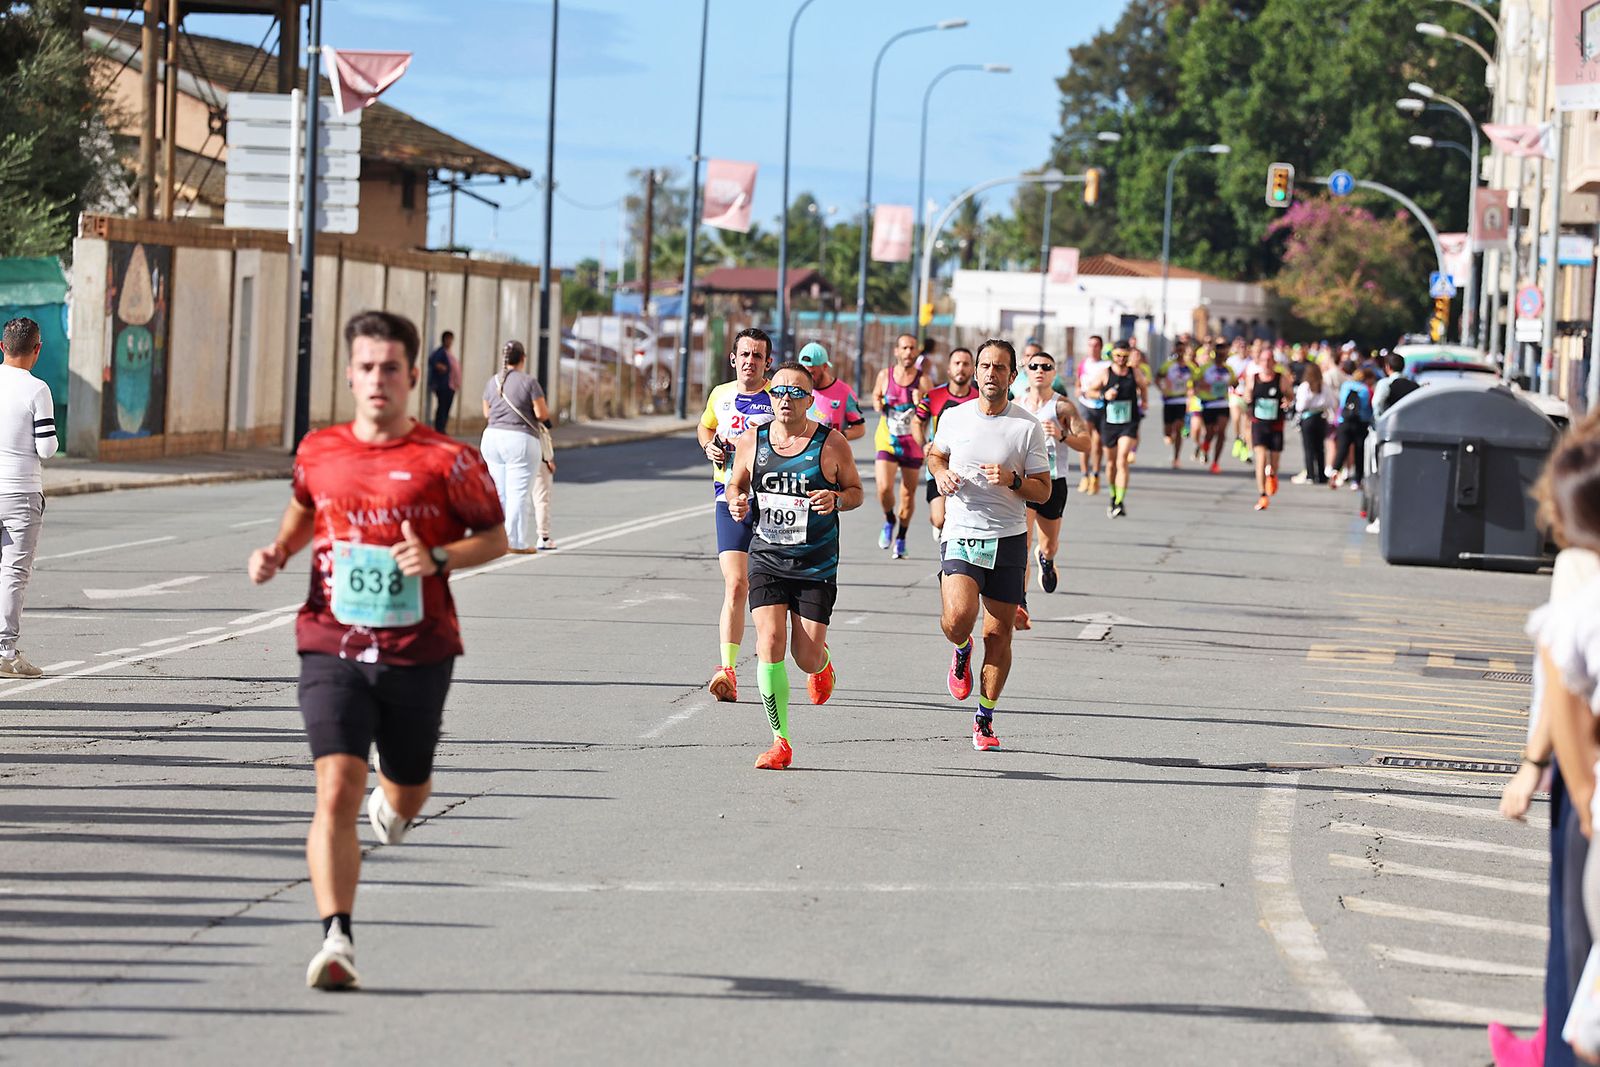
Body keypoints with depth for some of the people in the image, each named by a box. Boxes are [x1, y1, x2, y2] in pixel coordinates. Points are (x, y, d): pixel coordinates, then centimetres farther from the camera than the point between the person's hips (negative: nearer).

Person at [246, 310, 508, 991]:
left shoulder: (447, 461, -6)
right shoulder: (318, 452, 4)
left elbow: (495, 537, 3)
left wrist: (439, 558, -15)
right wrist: (278, 552, 5)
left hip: (418, 654, 0)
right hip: (333, 650, 0)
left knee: (405, 797, 15)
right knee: (336, 791, -16)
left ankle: (393, 794, 54)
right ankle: (337, 942, -18)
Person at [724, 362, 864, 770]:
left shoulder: (831, 443, -5)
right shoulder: (751, 442, 1)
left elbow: (856, 491, 5)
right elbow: (735, 484, 16)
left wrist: (836, 499, -17)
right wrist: (736, 501, -7)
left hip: (817, 566, -1)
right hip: (767, 560, 1)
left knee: (806, 657, -2)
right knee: (769, 644, -15)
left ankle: (823, 662, 39)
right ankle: (780, 741, -5)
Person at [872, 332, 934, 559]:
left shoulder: (923, 381, -6)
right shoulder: (885, 375, 0)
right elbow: (876, 396, 18)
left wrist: (921, 406, -26)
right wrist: (878, 405, -3)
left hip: (912, 444, 0)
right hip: (887, 441, 0)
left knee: (908, 494, 7)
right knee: (884, 487, -16)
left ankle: (901, 538, 27)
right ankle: (889, 521, 15)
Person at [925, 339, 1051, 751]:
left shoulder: (1028, 427, -2)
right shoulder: (954, 417, 3)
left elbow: (1043, 491, 1)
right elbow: (935, 454, 23)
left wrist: (1013, 480, -19)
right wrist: (942, 474, 1)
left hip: (1008, 540, 0)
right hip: (960, 536, 0)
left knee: (998, 634, 2)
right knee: (958, 618, -22)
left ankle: (985, 719, 17)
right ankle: (962, 651, 16)